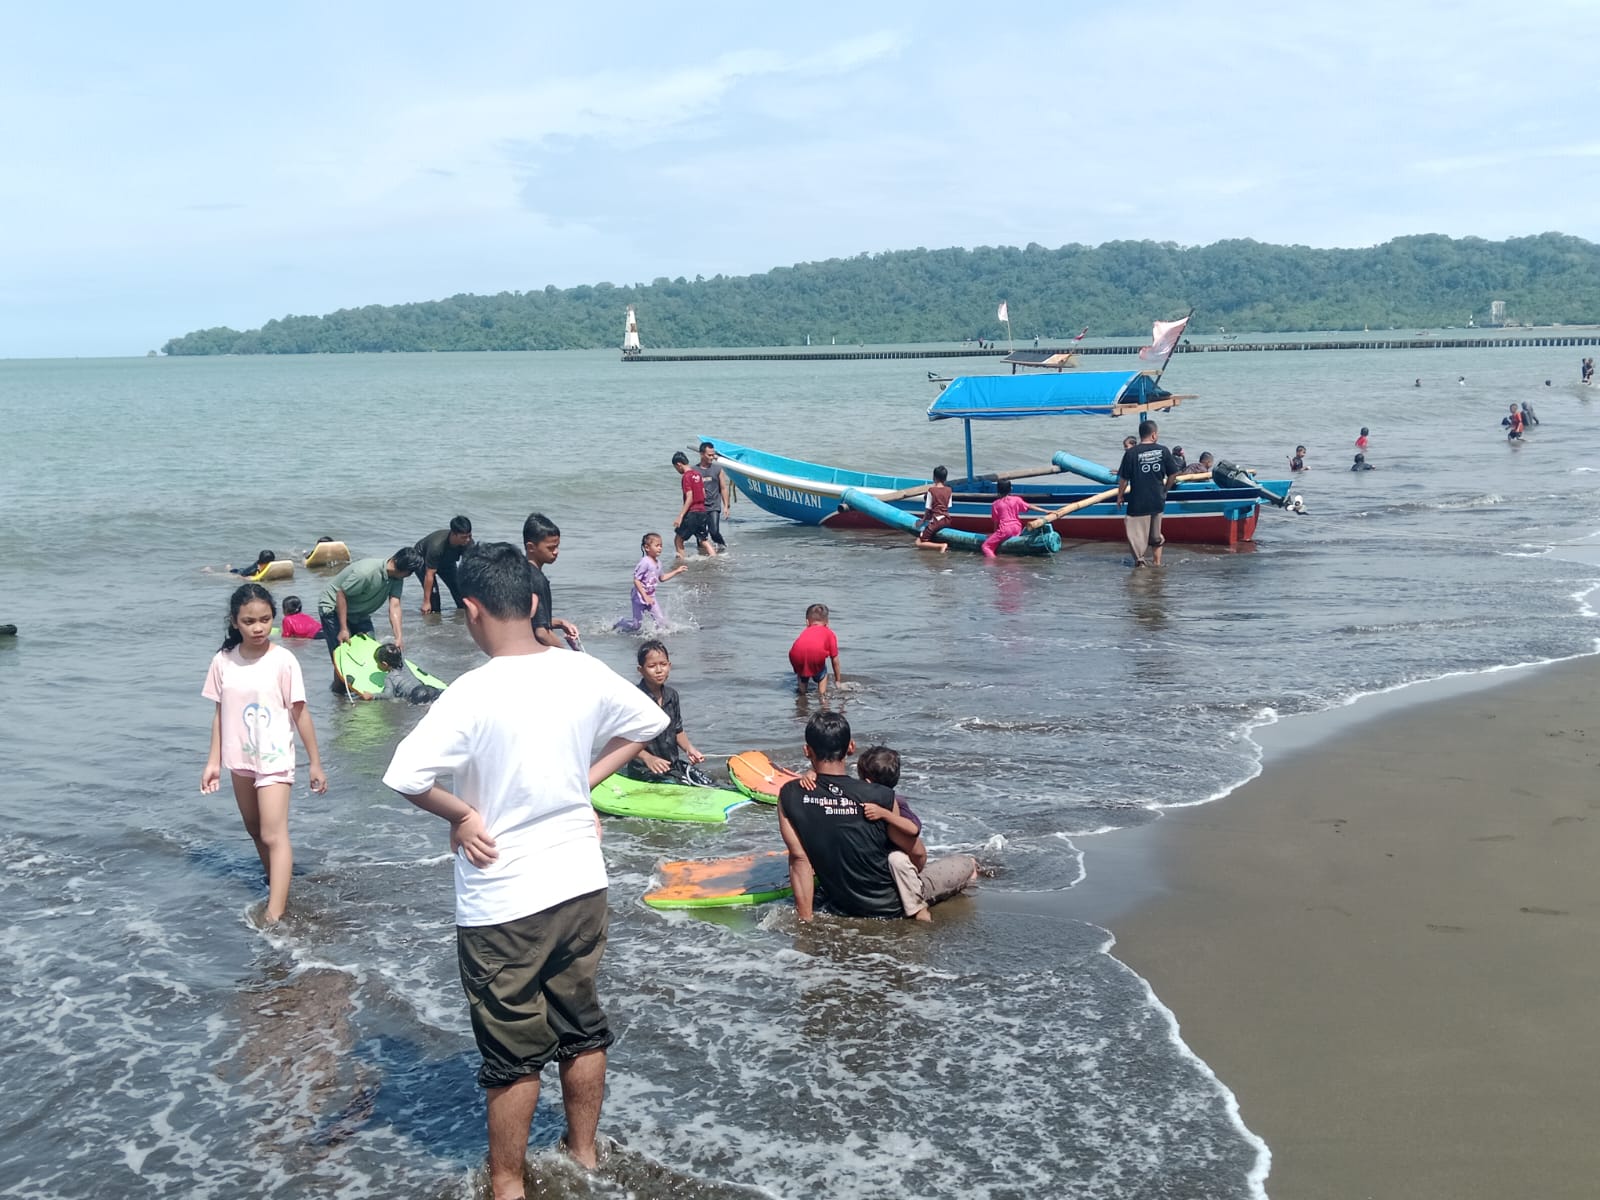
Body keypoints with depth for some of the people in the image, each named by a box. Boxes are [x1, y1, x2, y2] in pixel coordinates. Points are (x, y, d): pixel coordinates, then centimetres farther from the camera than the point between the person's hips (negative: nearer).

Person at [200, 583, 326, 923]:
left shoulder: (283, 661, -13)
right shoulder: (223, 661, -3)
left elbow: (300, 713, -7)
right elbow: (220, 713, 5)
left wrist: (315, 763, -4)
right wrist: (213, 761, 5)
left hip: (275, 758, -5)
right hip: (240, 759, 5)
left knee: (273, 835, -11)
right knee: (255, 830, 20)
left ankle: (275, 914, -14)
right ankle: (276, 879, 42)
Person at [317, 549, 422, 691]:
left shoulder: (396, 578, -13)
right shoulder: (366, 572, -35)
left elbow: (394, 606, -17)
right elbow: (341, 595, -27)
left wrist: (399, 637, -28)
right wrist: (343, 629, -26)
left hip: (358, 612, 8)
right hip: (333, 607, -8)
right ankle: (339, 694, 6)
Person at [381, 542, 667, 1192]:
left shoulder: (475, 693, -22)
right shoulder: (585, 673, -5)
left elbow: (406, 775, -29)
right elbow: (648, 722, 12)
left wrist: (461, 815, -12)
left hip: (502, 901, -5)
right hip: (582, 883, 5)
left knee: (513, 1054, 11)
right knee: (583, 1028, 22)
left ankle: (507, 1185, 27)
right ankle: (584, 1152, 39)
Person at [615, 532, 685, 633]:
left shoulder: (657, 562, 3)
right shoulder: (645, 562, -23)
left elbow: (661, 578, 19)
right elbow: (636, 580, -23)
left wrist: (676, 571, 13)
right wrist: (645, 596, -26)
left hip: (650, 597, 7)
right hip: (640, 597, -7)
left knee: (662, 621, -1)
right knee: (637, 625, 2)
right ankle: (619, 625, 26)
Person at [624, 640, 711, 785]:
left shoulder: (672, 695, 8)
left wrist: (689, 748, -1)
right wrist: (648, 758, -29)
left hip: (673, 764, 7)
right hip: (645, 771, -7)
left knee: (710, 785, -4)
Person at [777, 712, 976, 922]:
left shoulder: (789, 796, -16)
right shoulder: (881, 798, -22)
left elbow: (798, 858, -16)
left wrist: (805, 919, -12)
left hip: (840, 907, 2)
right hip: (891, 905, -2)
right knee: (968, 864, 14)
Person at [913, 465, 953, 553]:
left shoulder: (931, 490, -8)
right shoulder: (949, 490, 6)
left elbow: (928, 508, -6)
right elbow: (948, 506, 11)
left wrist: (923, 520, 9)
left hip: (936, 520, -7)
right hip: (946, 520, 7)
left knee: (919, 543, -6)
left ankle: (941, 546, -24)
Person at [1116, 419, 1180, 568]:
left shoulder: (1131, 453, -11)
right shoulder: (1163, 450, -3)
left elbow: (1123, 479, -8)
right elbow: (1172, 474, 4)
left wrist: (1120, 496, 6)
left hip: (1138, 501, -4)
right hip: (1158, 500, 4)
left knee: (1137, 532, 5)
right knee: (1156, 534, 19)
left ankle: (1139, 559, -4)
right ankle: (1157, 562, 27)